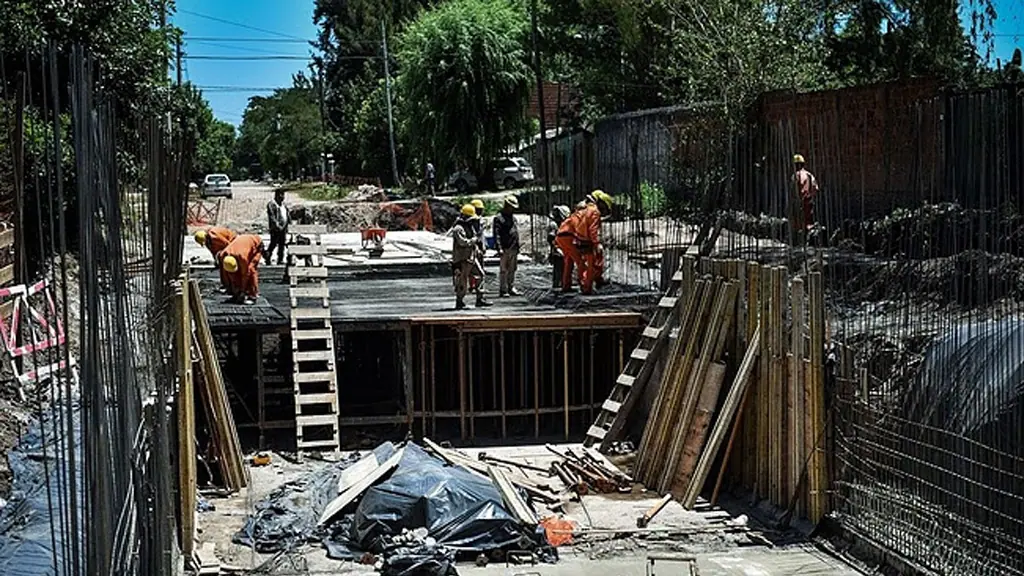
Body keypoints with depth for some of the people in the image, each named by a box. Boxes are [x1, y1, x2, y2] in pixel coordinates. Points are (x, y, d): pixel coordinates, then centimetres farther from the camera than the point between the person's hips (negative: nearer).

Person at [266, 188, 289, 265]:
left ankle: (280, 260, 12)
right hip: (275, 229, -8)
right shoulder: (271, 204, -9)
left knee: (282, 244, 8)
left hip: (283, 228, 8)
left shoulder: (283, 204, 17)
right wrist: (277, 225, -23)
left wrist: (286, 227, 17)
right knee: (273, 243, -7)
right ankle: (267, 258, 3)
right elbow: (272, 217, -16)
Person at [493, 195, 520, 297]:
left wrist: (517, 246, 20)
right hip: (505, 249, -8)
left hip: (514, 249, 8)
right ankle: (503, 290, -2)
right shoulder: (499, 218, -8)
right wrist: (499, 248, -21)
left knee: (512, 269, 12)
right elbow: (496, 234, -14)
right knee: (504, 270, -4)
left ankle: (511, 288, 19)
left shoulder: (513, 218, 18)